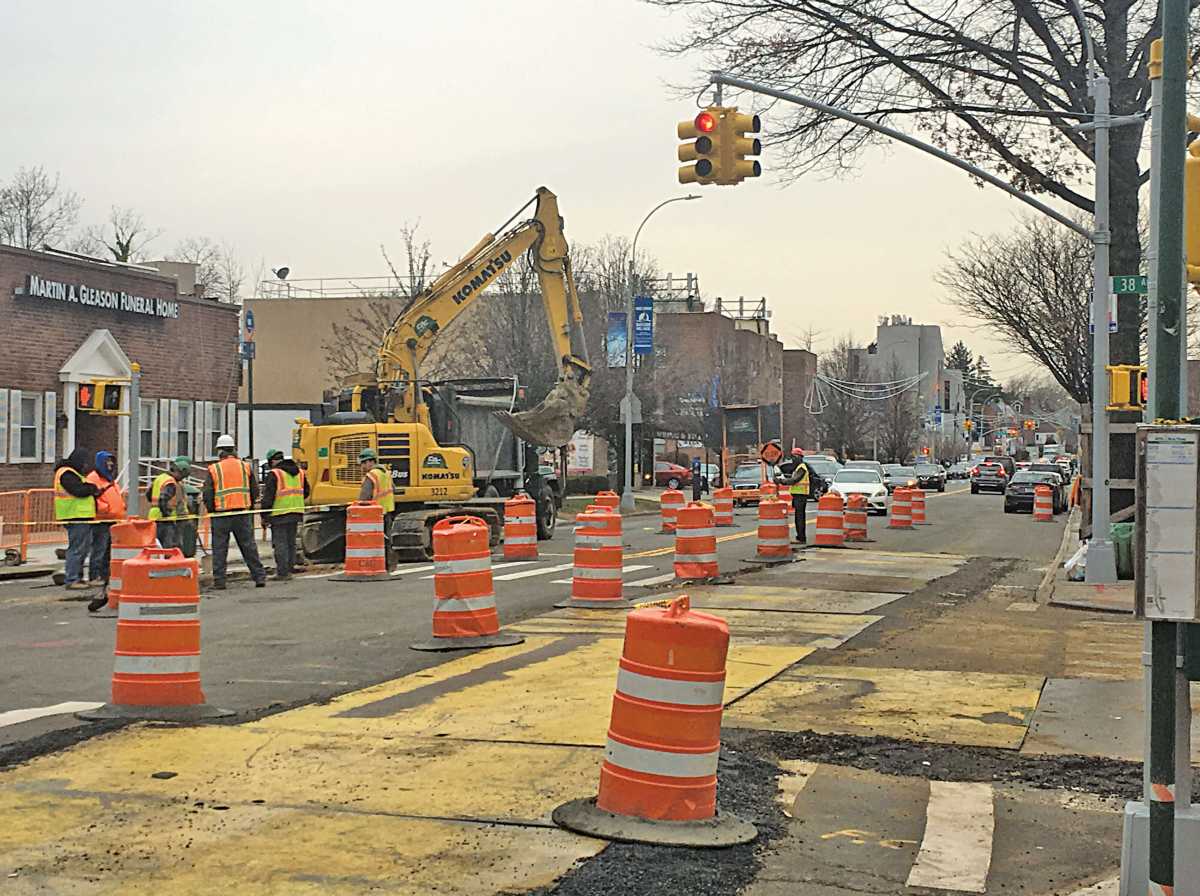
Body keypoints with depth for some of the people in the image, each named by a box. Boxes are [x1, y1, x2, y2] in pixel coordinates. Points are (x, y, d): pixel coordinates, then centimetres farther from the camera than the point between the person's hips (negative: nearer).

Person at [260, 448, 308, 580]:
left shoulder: (274, 474, -11)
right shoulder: (299, 472, 11)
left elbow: (268, 497, -12)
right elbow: (306, 492, 19)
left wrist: (264, 516, -6)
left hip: (280, 514, -7)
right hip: (296, 514, 7)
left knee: (280, 543, -2)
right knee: (291, 542, 16)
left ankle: (283, 572, -4)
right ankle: (290, 568, 20)